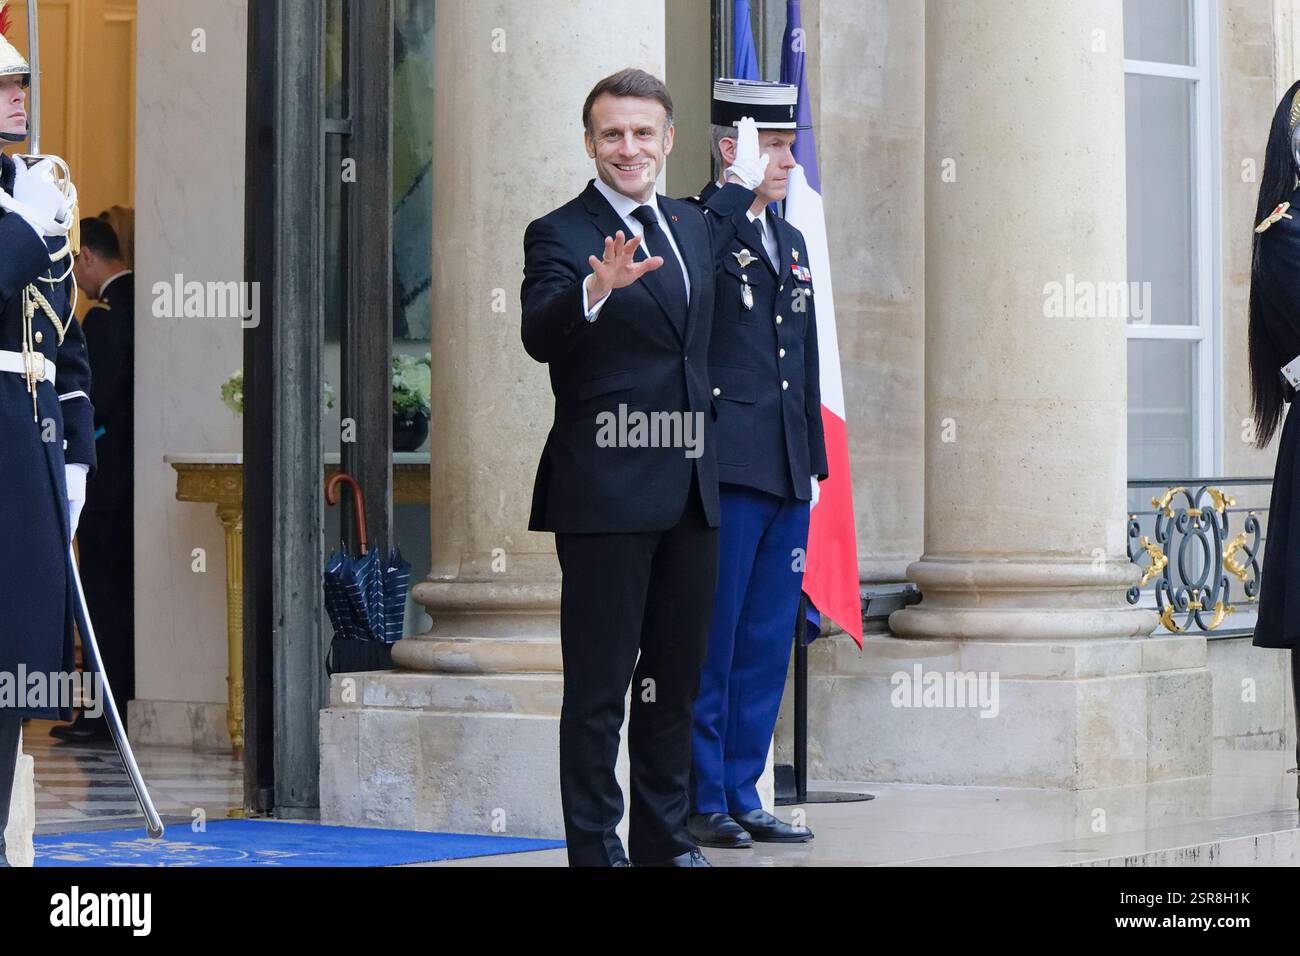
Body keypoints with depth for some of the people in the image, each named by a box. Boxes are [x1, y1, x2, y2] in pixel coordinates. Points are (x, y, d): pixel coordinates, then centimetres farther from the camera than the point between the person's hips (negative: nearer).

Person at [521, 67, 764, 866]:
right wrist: (595, 289, -44)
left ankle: (666, 842, 22)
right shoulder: (561, 234, -9)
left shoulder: (689, 225, 14)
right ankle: (596, 849, 1)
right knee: (599, 687, -3)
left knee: (676, 680, 13)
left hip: (689, 490, 7)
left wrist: (743, 183, 43)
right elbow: (540, 335, -27)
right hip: (606, 493, -7)